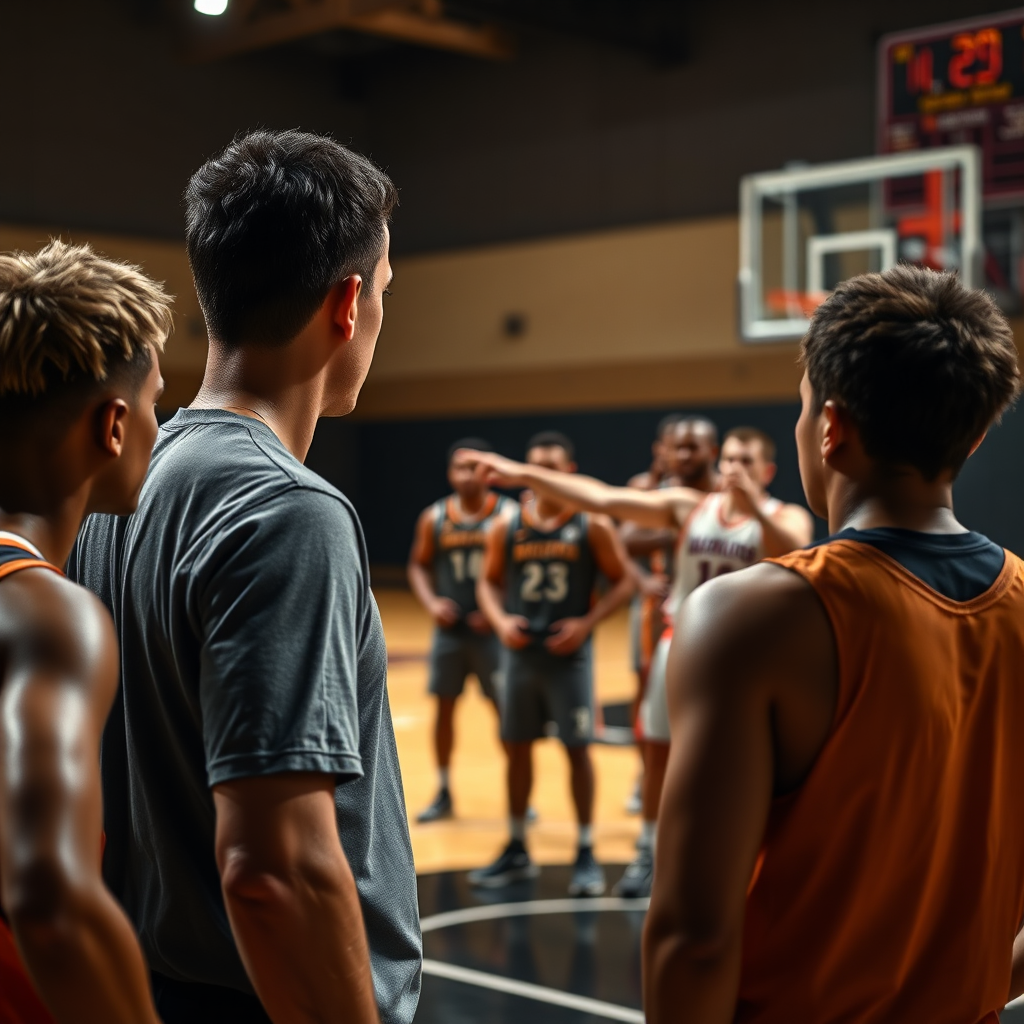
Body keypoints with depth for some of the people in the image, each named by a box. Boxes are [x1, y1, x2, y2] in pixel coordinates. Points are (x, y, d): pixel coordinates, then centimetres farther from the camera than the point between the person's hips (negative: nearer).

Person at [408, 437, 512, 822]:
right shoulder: (434, 518, 3)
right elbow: (419, 565, 11)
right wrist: (431, 602, -6)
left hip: (490, 629, -3)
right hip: (449, 628, 3)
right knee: (444, 706, 7)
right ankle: (443, 793, 19)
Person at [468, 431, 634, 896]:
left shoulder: (592, 524, -4)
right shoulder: (507, 524, 4)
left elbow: (622, 582, -2)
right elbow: (489, 582, 11)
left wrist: (587, 623, -14)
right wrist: (500, 620, -7)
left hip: (569, 652, -3)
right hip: (520, 651, 3)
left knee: (578, 749, 0)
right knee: (517, 748, 9)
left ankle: (586, 854, 10)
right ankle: (516, 851, 22)